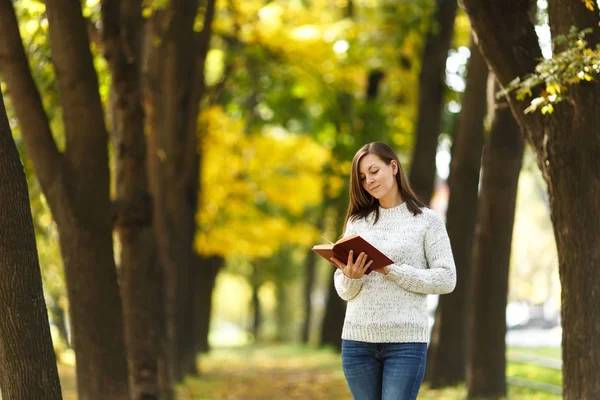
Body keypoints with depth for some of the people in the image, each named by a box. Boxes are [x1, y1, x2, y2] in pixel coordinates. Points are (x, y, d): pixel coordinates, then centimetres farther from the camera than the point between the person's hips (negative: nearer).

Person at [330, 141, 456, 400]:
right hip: (357, 339, 4)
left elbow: (447, 279, -5)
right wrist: (351, 277, -12)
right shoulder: (356, 222, 12)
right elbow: (343, 291, 11)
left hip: (406, 340, -4)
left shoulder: (427, 220, 2)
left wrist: (392, 271, -13)